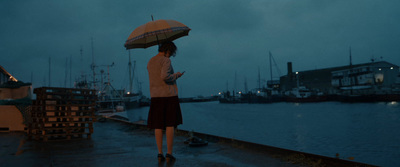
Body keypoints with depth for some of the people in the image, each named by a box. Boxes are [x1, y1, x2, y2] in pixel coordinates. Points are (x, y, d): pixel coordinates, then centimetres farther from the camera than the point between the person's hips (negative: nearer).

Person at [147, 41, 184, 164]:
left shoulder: (150, 62, 15)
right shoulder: (165, 60, -8)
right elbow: (165, 76, -22)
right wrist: (176, 75, -5)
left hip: (155, 97, 6)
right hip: (169, 95, -5)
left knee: (158, 126, 5)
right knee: (170, 125, 0)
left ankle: (160, 154, 6)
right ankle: (169, 154, 1)